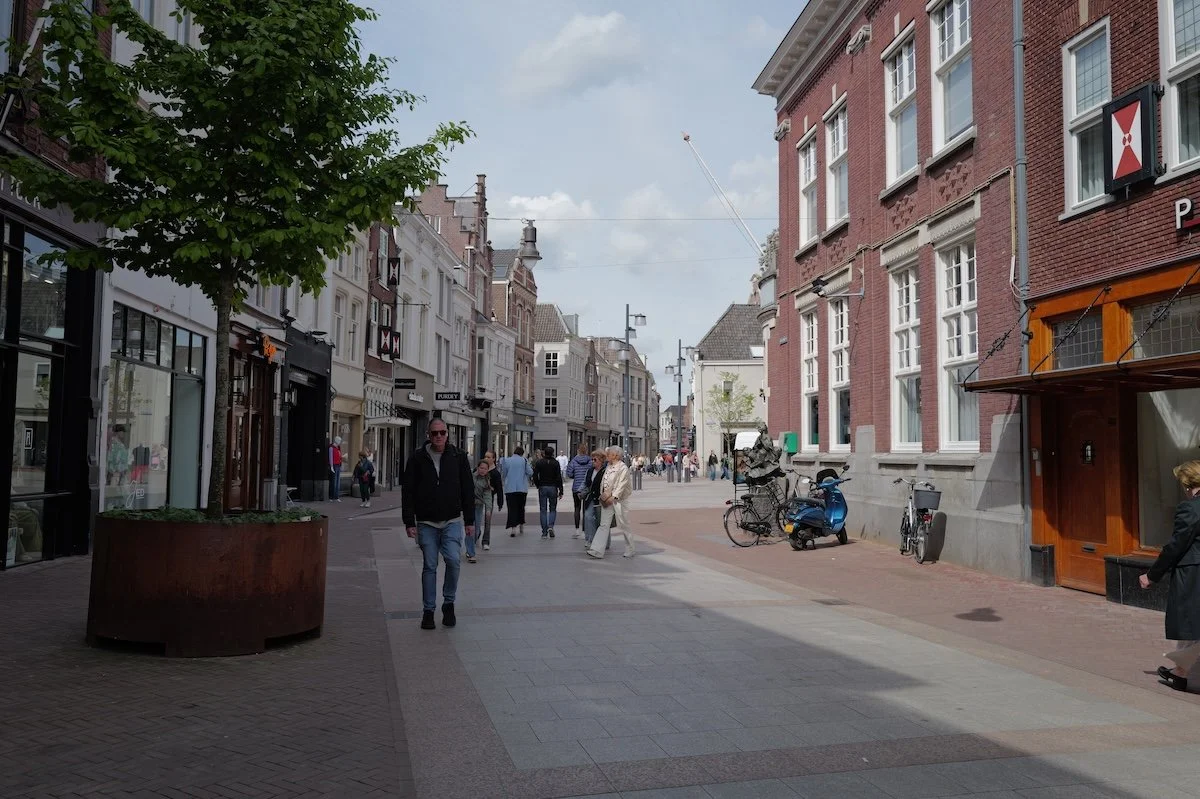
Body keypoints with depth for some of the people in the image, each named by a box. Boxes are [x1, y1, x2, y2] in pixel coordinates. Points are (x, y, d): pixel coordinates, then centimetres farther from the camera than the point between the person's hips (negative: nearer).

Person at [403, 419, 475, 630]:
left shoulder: (458, 456, 2)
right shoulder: (418, 458, 0)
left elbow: (468, 490, 6)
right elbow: (407, 491, 1)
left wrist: (469, 521, 3)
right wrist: (409, 522, -4)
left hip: (452, 521, 0)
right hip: (426, 523, 0)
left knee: (453, 561, -13)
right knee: (429, 566, 3)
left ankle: (448, 604, 7)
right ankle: (428, 611, 14)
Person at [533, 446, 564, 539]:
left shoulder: (539, 463, 0)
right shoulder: (555, 463, -4)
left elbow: (535, 476, -4)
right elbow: (559, 478, -6)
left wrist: (538, 486, 11)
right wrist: (560, 491, -3)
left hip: (542, 488, 1)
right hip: (553, 488, -1)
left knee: (543, 510, 6)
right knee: (553, 509, 13)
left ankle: (544, 533, 4)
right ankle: (550, 526, -11)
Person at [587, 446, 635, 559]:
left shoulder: (623, 468, -9)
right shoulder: (608, 467, 15)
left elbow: (621, 485, -16)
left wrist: (613, 497, -21)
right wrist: (603, 495, 7)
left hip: (618, 500, -7)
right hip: (607, 501, 7)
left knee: (624, 526, 2)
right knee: (604, 525, 1)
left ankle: (629, 551, 15)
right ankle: (597, 551, -4)